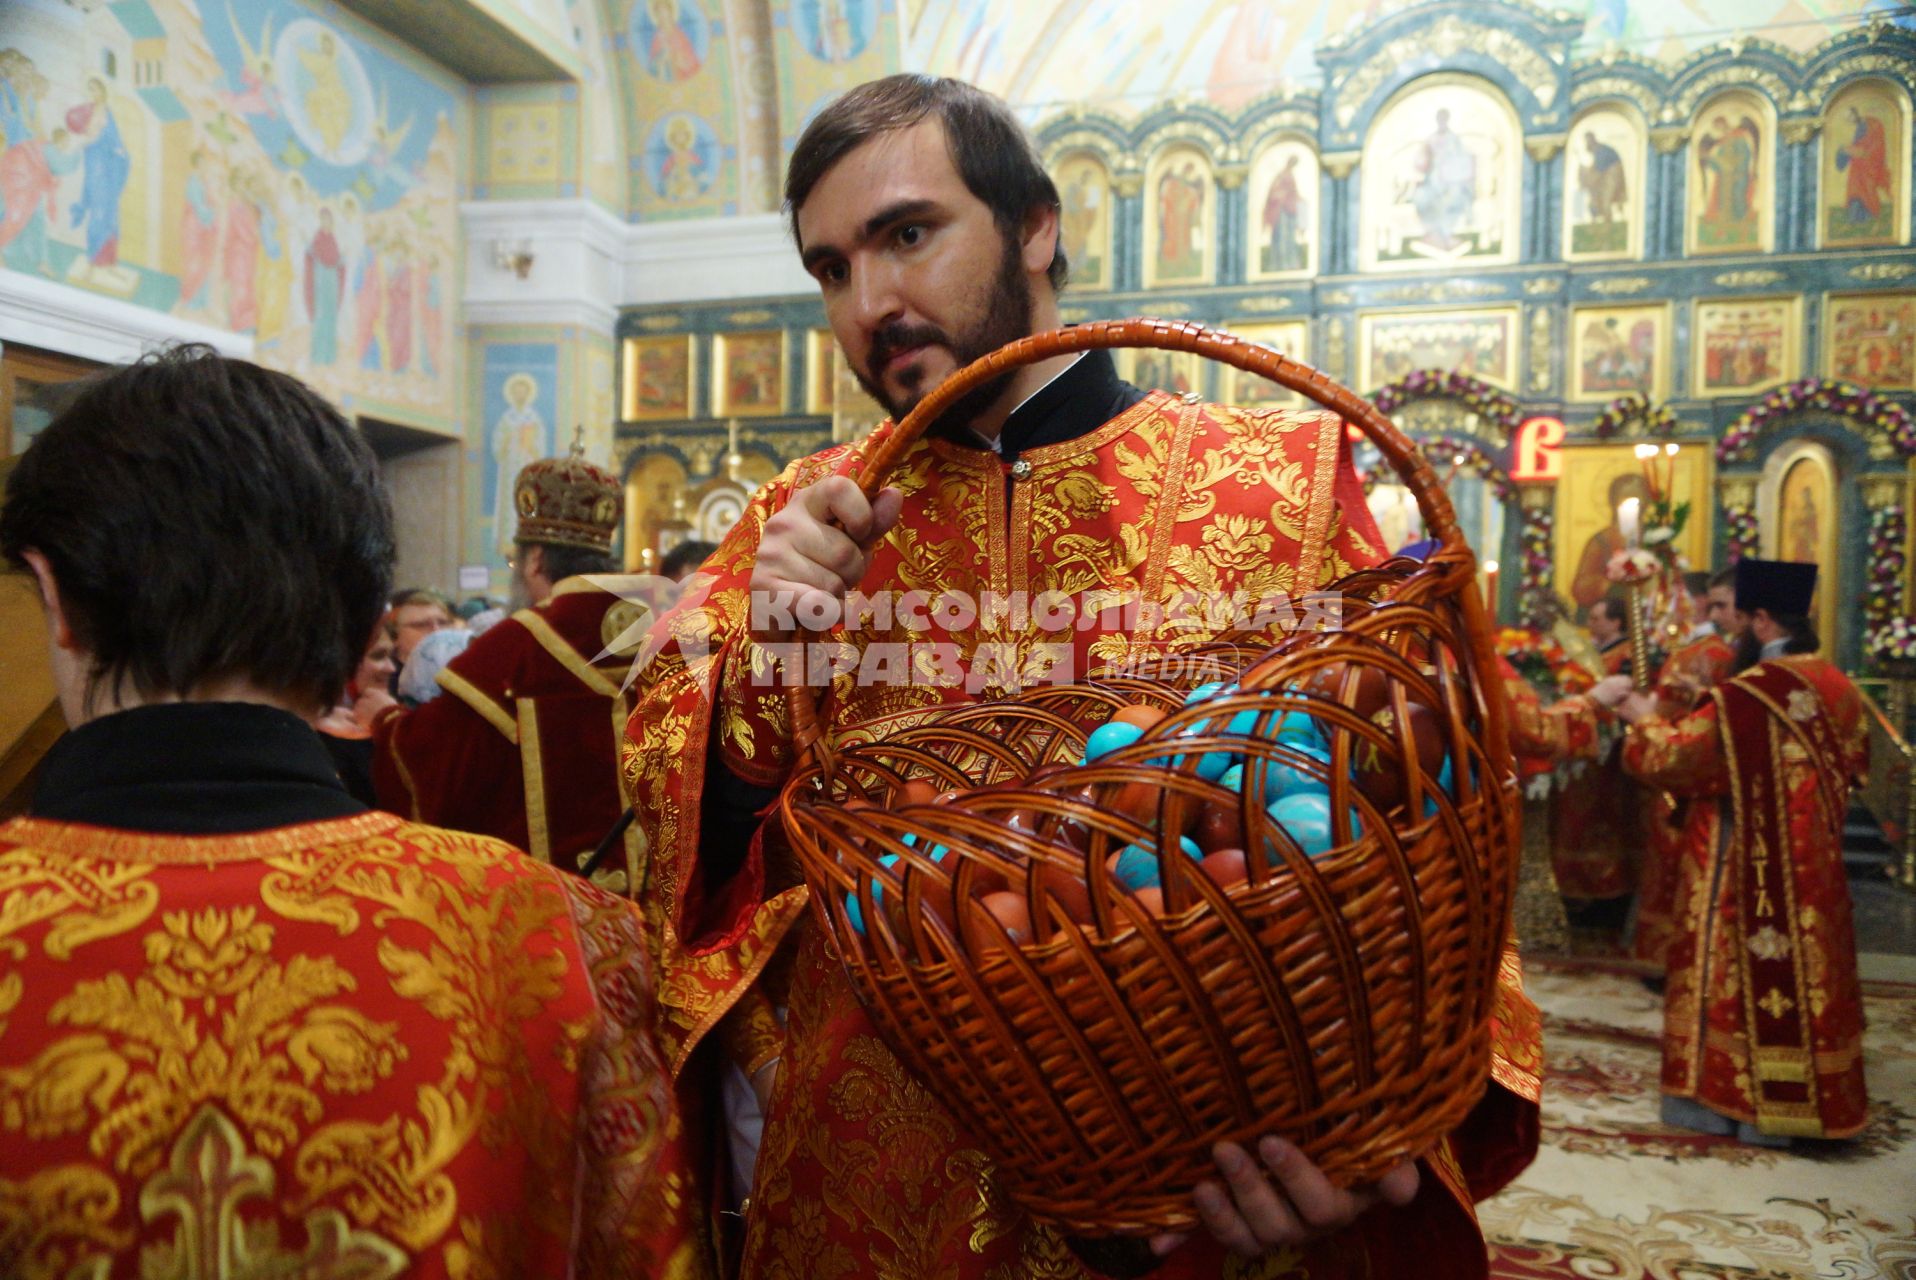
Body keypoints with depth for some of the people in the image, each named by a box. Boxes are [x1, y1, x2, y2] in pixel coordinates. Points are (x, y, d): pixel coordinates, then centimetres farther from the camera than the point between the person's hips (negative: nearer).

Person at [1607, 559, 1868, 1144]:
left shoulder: (1750, 692, -19)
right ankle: (1810, 1097, 25)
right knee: (1803, 966, 14)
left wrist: (1646, 720, 4)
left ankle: (1724, 1096, 14)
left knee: (1740, 968, 3)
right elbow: (1854, 763, 19)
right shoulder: (1838, 687, 4)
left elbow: (1672, 753, -14)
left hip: (1748, 862, -7)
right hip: (1812, 866, 7)